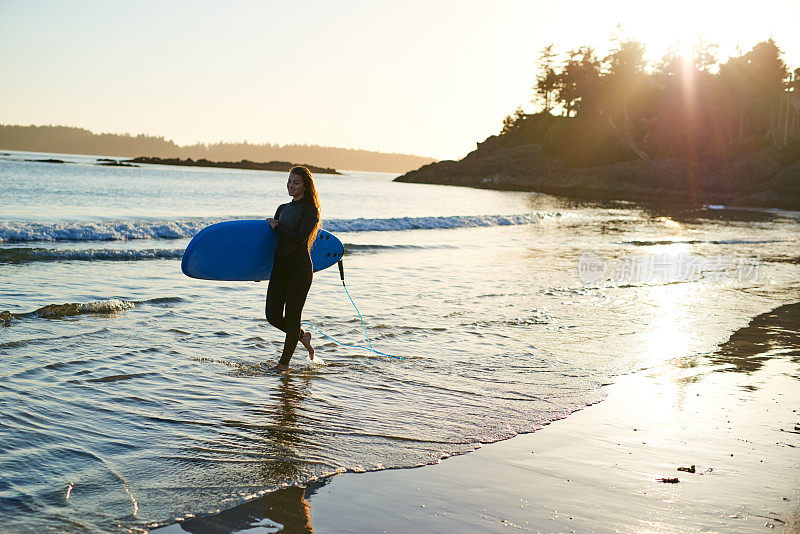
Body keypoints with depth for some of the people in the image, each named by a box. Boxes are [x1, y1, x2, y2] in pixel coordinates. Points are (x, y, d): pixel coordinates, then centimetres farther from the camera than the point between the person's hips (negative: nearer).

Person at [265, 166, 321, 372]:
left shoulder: (310, 211, -6)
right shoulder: (283, 209, 16)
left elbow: (299, 239, -18)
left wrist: (277, 226, -7)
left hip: (300, 267, -6)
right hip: (279, 266, 7)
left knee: (292, 315, -1)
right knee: (273, 316, 1)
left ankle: (284, 362, 11)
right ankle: (303, 336, 29)